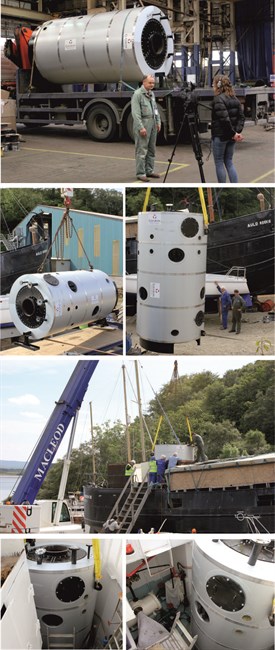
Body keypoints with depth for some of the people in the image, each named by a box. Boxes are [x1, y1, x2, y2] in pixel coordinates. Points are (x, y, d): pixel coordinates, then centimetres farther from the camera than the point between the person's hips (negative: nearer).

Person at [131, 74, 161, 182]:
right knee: (142, 150, -7)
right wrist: (141, 127, -21)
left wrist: (158, 122, 13)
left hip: (153, 124, 9)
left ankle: (149, 171, 19)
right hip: (143, 123, -8)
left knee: (151, 149, 11)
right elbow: (135, 113, -16)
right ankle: (141, 173, -5)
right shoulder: (138, 94, -11)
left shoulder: (151, 94, 15)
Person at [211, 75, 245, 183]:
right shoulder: (234, 98, 10)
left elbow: (224, 119, -22)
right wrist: (237, 131, -1)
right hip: (231, 137, 7)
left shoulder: (218, 99, -15)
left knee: (219, 163, 5)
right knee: (229, 162, 14)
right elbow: (241, 116, 7)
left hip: (220, 136, -7)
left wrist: (233, 133, -14)